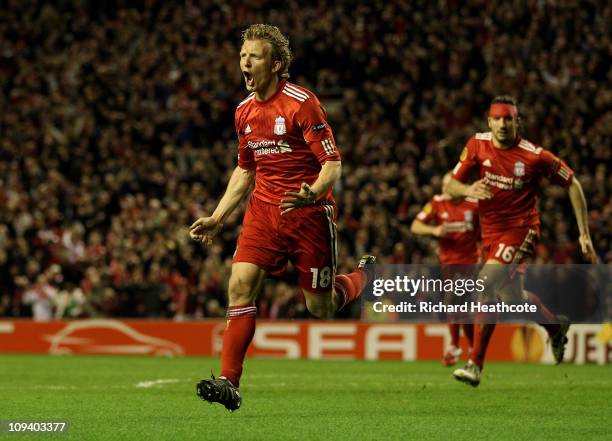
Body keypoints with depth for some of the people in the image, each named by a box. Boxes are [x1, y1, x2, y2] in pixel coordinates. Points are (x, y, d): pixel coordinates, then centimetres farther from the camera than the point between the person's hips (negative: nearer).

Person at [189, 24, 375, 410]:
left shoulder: (302, 103, -14)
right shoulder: (245, 111, 8)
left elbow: (333, 164, -15)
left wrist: (312, 193, -35)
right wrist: (217, 218, 17)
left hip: (309, 214, -5)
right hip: (264, 211, 5)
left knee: (321, 308, 3)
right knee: (241, 284, -15)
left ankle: (363, 276, 36)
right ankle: (229, 382, -18)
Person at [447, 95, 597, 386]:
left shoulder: (535, 156, -12)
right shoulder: (477, 145, -2)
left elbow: (572, 184, -1)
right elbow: (451, 185, 2)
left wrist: (584, 234, -2)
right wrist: (468, 190, -23)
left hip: (520, 229, -6)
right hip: (490, 230, 6)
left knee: (487, 284, -24)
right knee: (511, 295, 11)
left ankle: (476, 364, -19)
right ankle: (556, 326, 41)